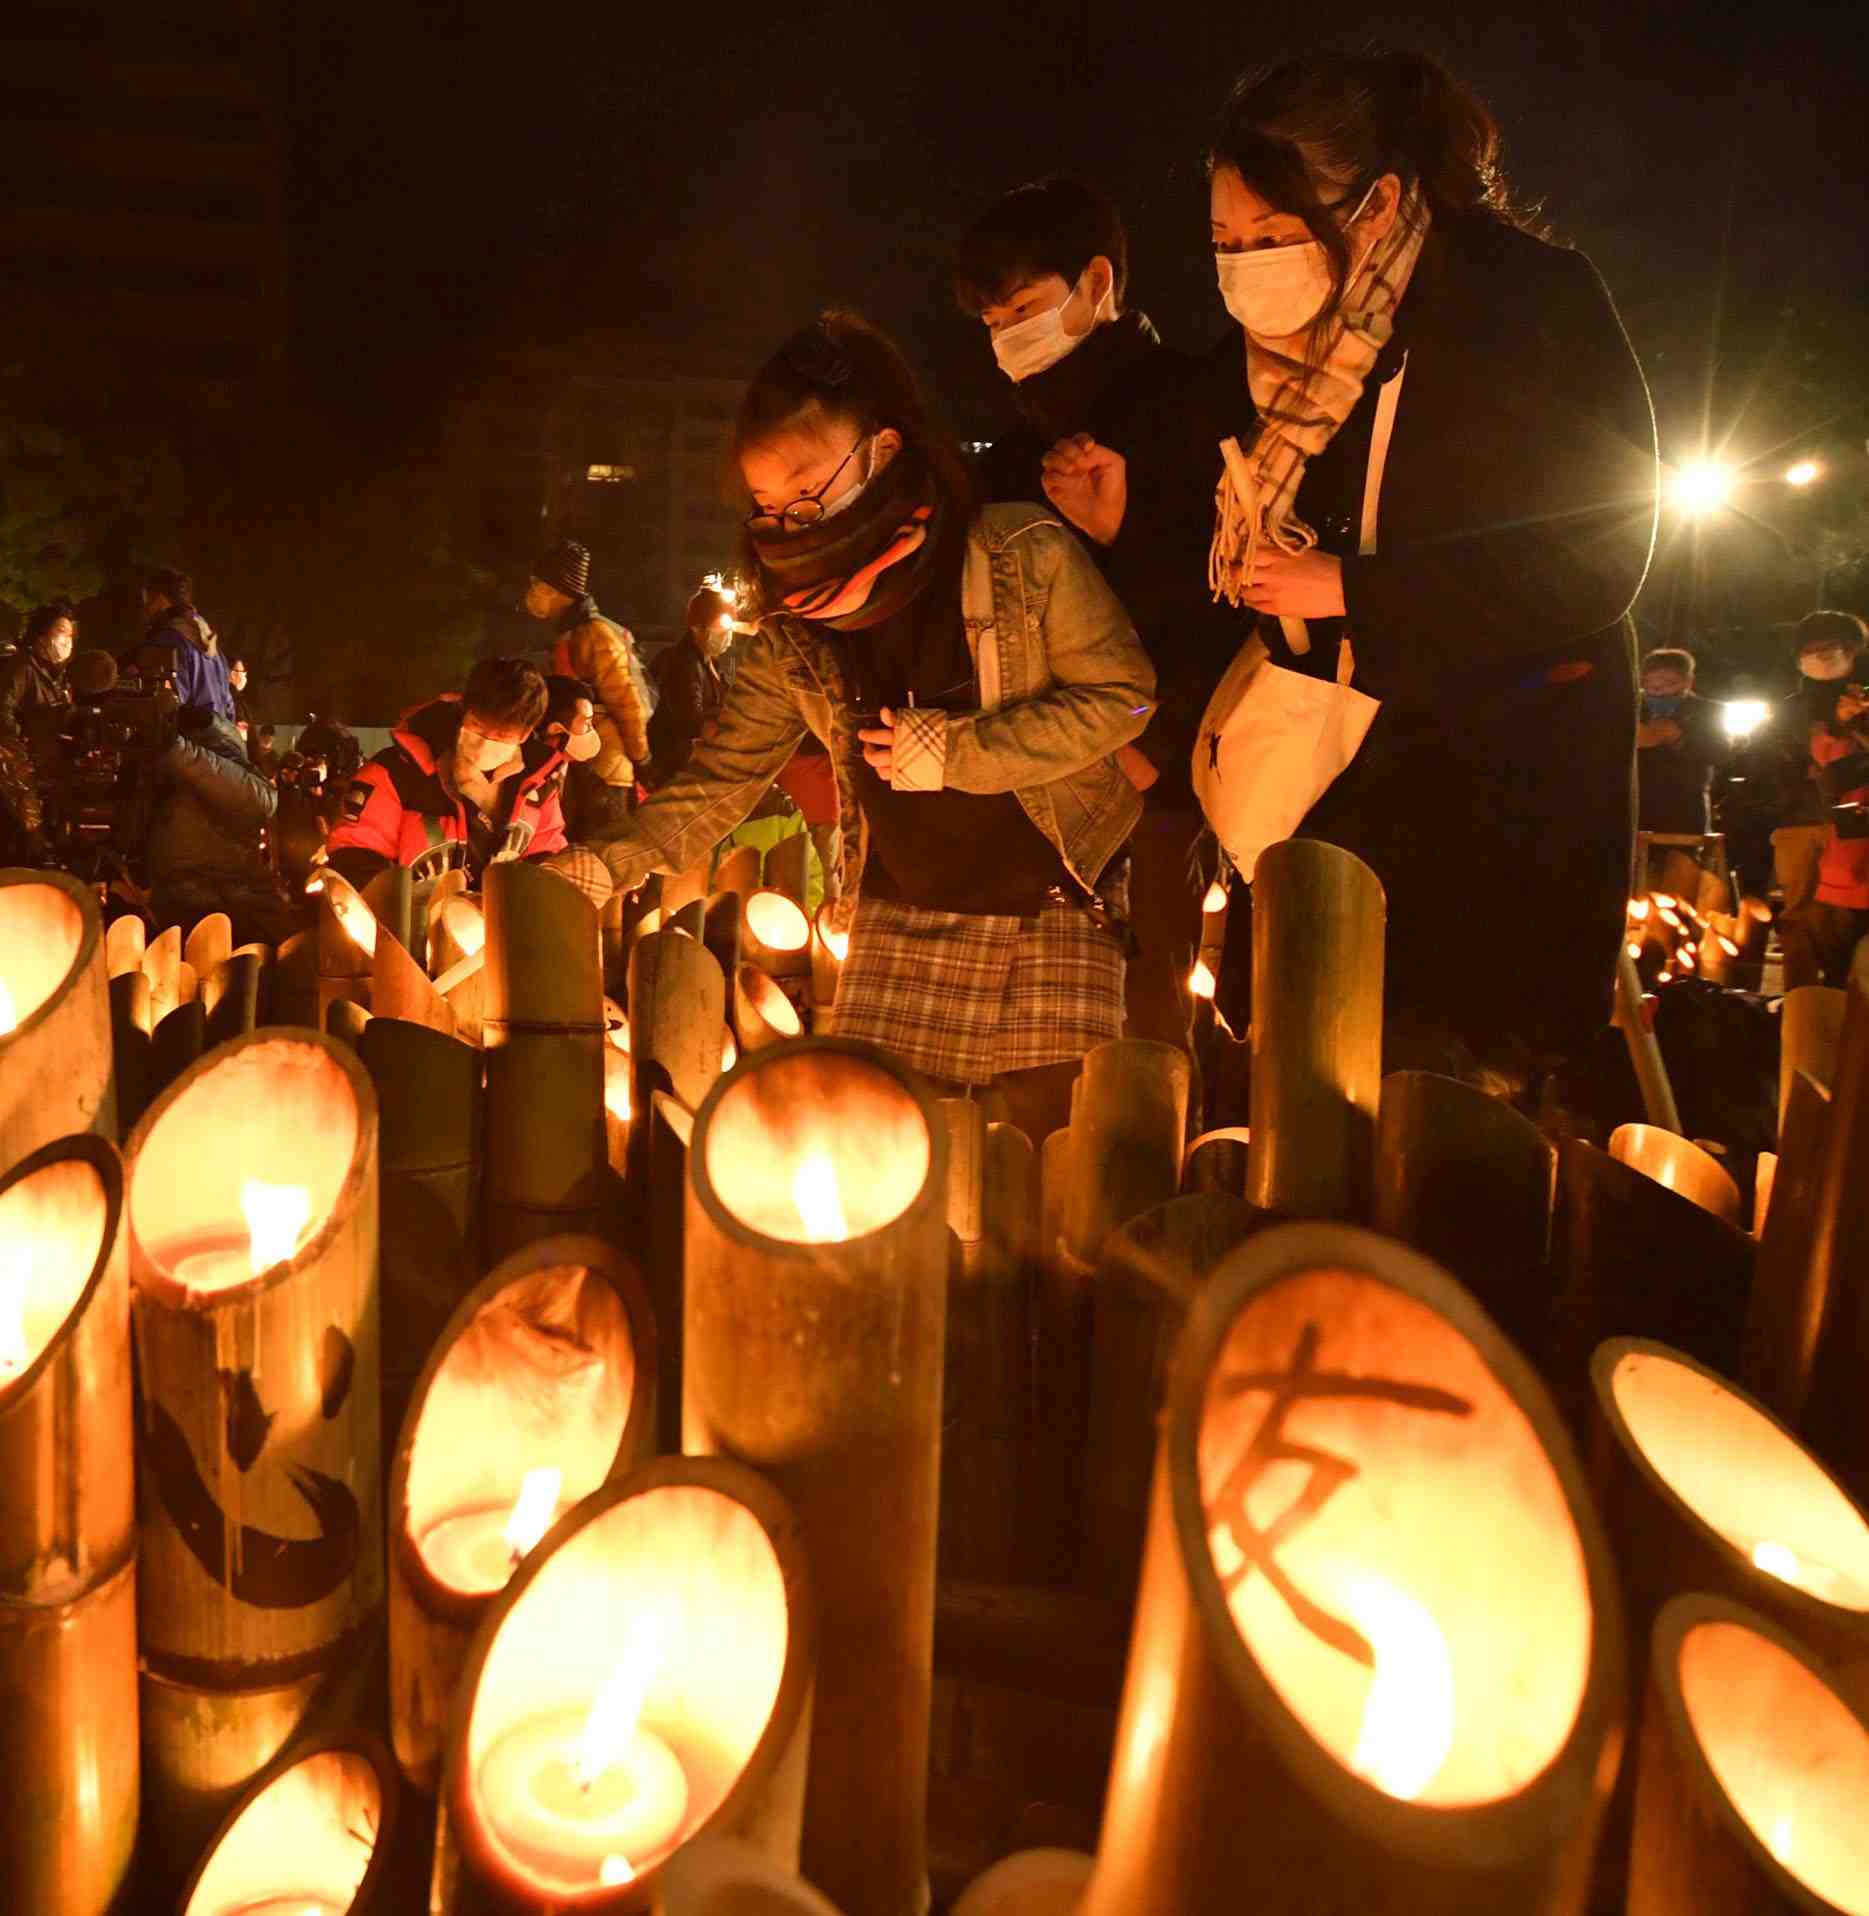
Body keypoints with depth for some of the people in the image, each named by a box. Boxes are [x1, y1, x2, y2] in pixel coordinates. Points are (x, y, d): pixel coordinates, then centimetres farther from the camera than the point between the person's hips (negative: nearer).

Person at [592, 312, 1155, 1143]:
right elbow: (721, 779, 5)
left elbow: (1121, 693, -11)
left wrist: (958, 754, -17)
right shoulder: (792, 636, 2)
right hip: (900, 921, 4)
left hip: (1051, 912, -3)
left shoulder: (1020, 554, -11)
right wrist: (603, 867, -7)